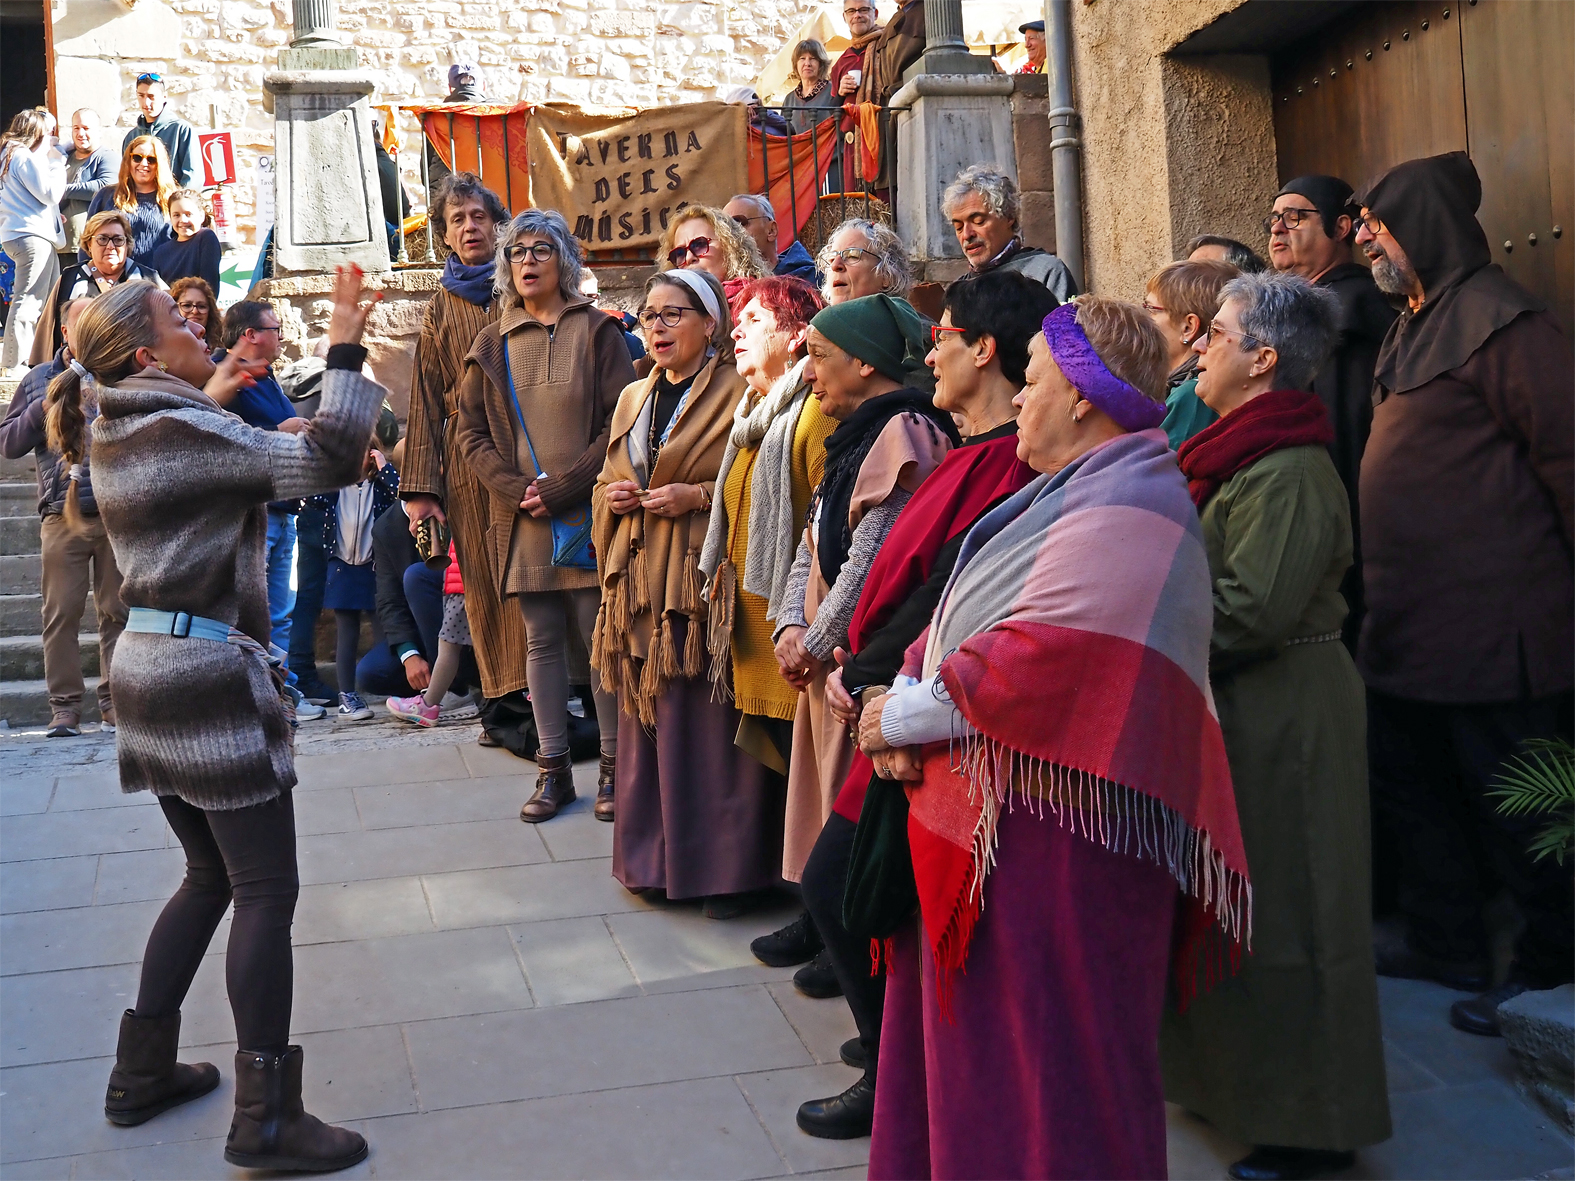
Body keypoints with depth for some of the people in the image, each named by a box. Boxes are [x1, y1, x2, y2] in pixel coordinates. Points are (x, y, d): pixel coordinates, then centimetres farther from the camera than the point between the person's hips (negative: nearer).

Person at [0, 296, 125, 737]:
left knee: (116, 612, 2)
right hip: (63, 515, 1)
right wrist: (44, 407, -4)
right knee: (61, 614, 0)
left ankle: (114, 702, 9)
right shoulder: (39, 380, 12)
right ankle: (64, 707, 7)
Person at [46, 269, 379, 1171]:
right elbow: (327, 461, -21)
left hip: (151, 669, 10)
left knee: (210, 879, 20)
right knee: (267, 892, -4)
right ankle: (266, 1120, 0)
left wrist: (209, 399, 29)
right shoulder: (184, 431, -16)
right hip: (213, 676, -9)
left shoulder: (117, 434, 11)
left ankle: (143, 1071, 27)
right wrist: (347, 349, -15)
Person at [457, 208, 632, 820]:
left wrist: (562, 488, -12)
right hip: (521, 518, 3)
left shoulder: (597, 331, 3)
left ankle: (614, 763, 9)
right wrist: (518, 491, -7)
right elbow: (471, 433, 10)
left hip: (588, 511, -3)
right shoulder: (492, 345, 13)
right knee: (542, 641, 7)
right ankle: (553, 769, 14)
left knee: (600, 633, 0)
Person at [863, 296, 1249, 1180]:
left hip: (1052, 838, -10)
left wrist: (906, 715, -15)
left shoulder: (1126, 510, -18)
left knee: (1041, 1077, 3)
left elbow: (1042, 663, -28)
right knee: (968, 1051, 19)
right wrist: (910, 693, -5)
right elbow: (960, 621, 14)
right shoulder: (1069, 493, 16)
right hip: (987, 818, 10)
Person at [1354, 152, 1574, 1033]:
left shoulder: (1500, 319, -15)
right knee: (1413, 789, 18)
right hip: (1409, 620, 10)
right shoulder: (1410, 328, 15)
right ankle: (1447, 945, 33)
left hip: (1489, 626, -10)